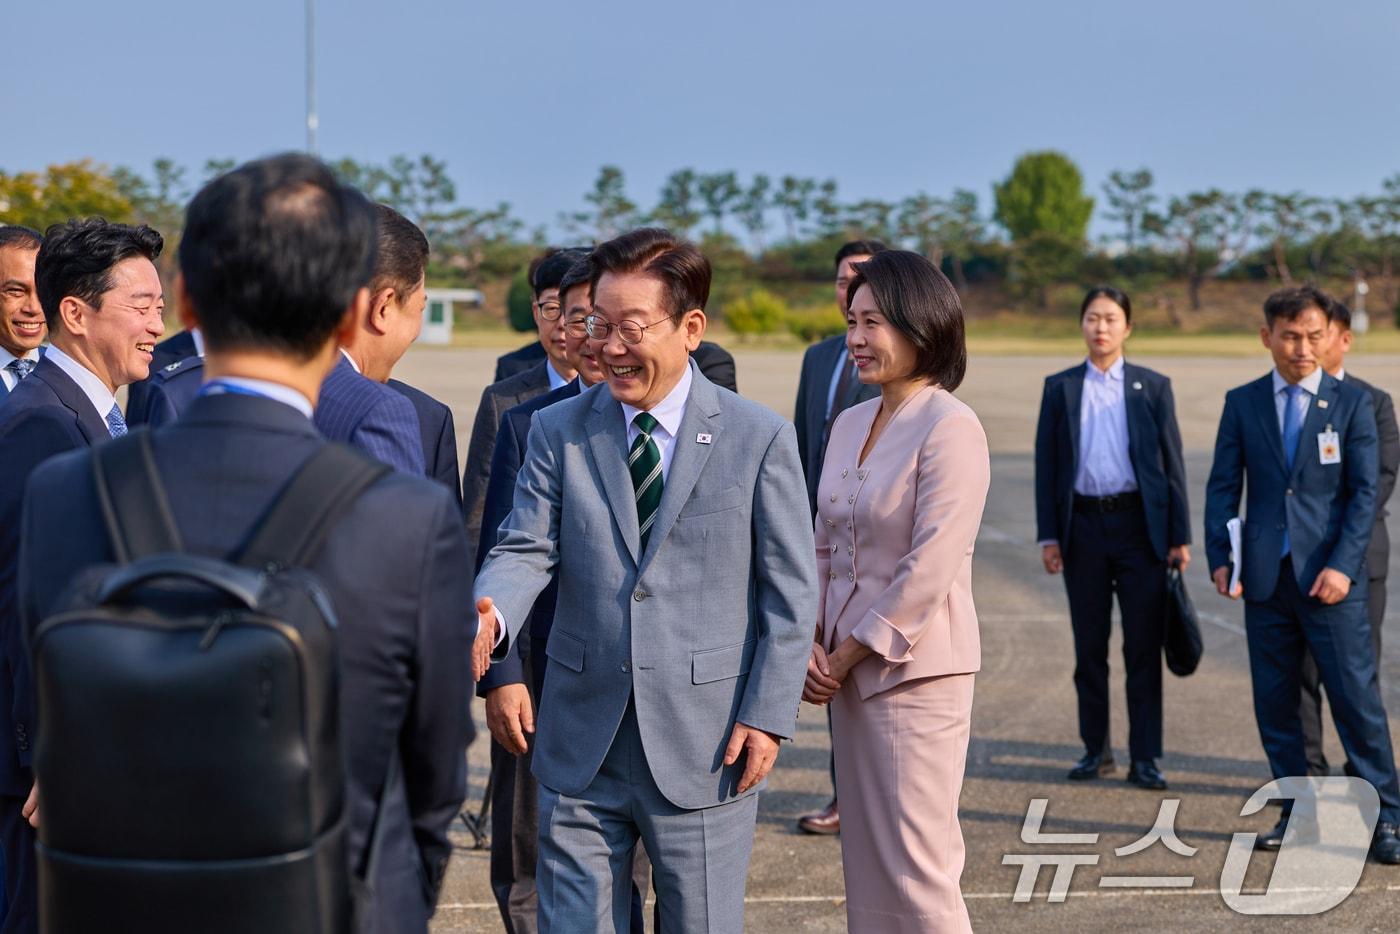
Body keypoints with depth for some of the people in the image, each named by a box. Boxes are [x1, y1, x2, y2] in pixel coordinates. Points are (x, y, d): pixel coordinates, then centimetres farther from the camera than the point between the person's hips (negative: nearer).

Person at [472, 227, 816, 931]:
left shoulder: (759, 439, -3)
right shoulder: (557, 431, 4)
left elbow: (789, 591, -1)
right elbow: (527, 549, -4)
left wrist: (767, 716, -6)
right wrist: (490, 617, -26)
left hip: (703, 750, -2)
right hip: (581, 749, 2)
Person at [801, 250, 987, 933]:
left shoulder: (950, 429, -13)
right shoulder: (850, 424, 12)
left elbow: (928, 569, -18)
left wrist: (846, 654, -11)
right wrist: (812, 642, 1)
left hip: (914, 669, -8)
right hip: (849, 671, 8)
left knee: (915, 875, -4)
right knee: (864, 868, 12)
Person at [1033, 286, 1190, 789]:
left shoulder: (1153, 387, 4)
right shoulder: (1060, 388, 7)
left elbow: (1172, 463, 3)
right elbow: (1046, 465, 7)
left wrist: (1179, 536, -2)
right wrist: (1048, 535, 0)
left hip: (1139, 524, -1)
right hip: (1083, 525, 1)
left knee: (1143, 646, 0)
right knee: (1089, 647, 8)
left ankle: (1144, 757, 5)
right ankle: (1096, 749, 18)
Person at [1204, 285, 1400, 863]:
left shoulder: (1352, 402, 2)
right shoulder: (1242, 403, 8)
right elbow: (1223, 486, 8)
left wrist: (1343, 566, -12)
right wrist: (1219, 559, -3)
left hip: (1330, 577, -3)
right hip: (1265, 577, 3)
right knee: (1275, 704, 6)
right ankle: (1298, 816, 18)